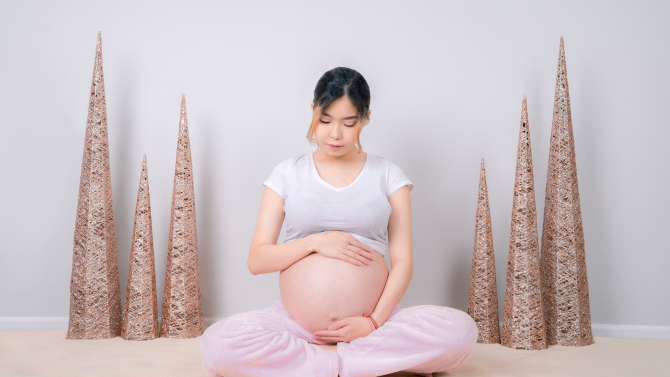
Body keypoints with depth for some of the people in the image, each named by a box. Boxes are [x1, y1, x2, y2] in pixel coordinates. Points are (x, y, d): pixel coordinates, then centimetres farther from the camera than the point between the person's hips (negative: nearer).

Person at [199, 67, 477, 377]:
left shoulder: (388, 175, 9)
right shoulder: (288, 174, 9)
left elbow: (402, 262, 2)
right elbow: (256, 260, 4)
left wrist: (374, 322, -12)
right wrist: (314, 242, -10)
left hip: (373, 321, -1)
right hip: (296, 322, 1)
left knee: (460, 331, -27)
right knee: (216, 344, -28)